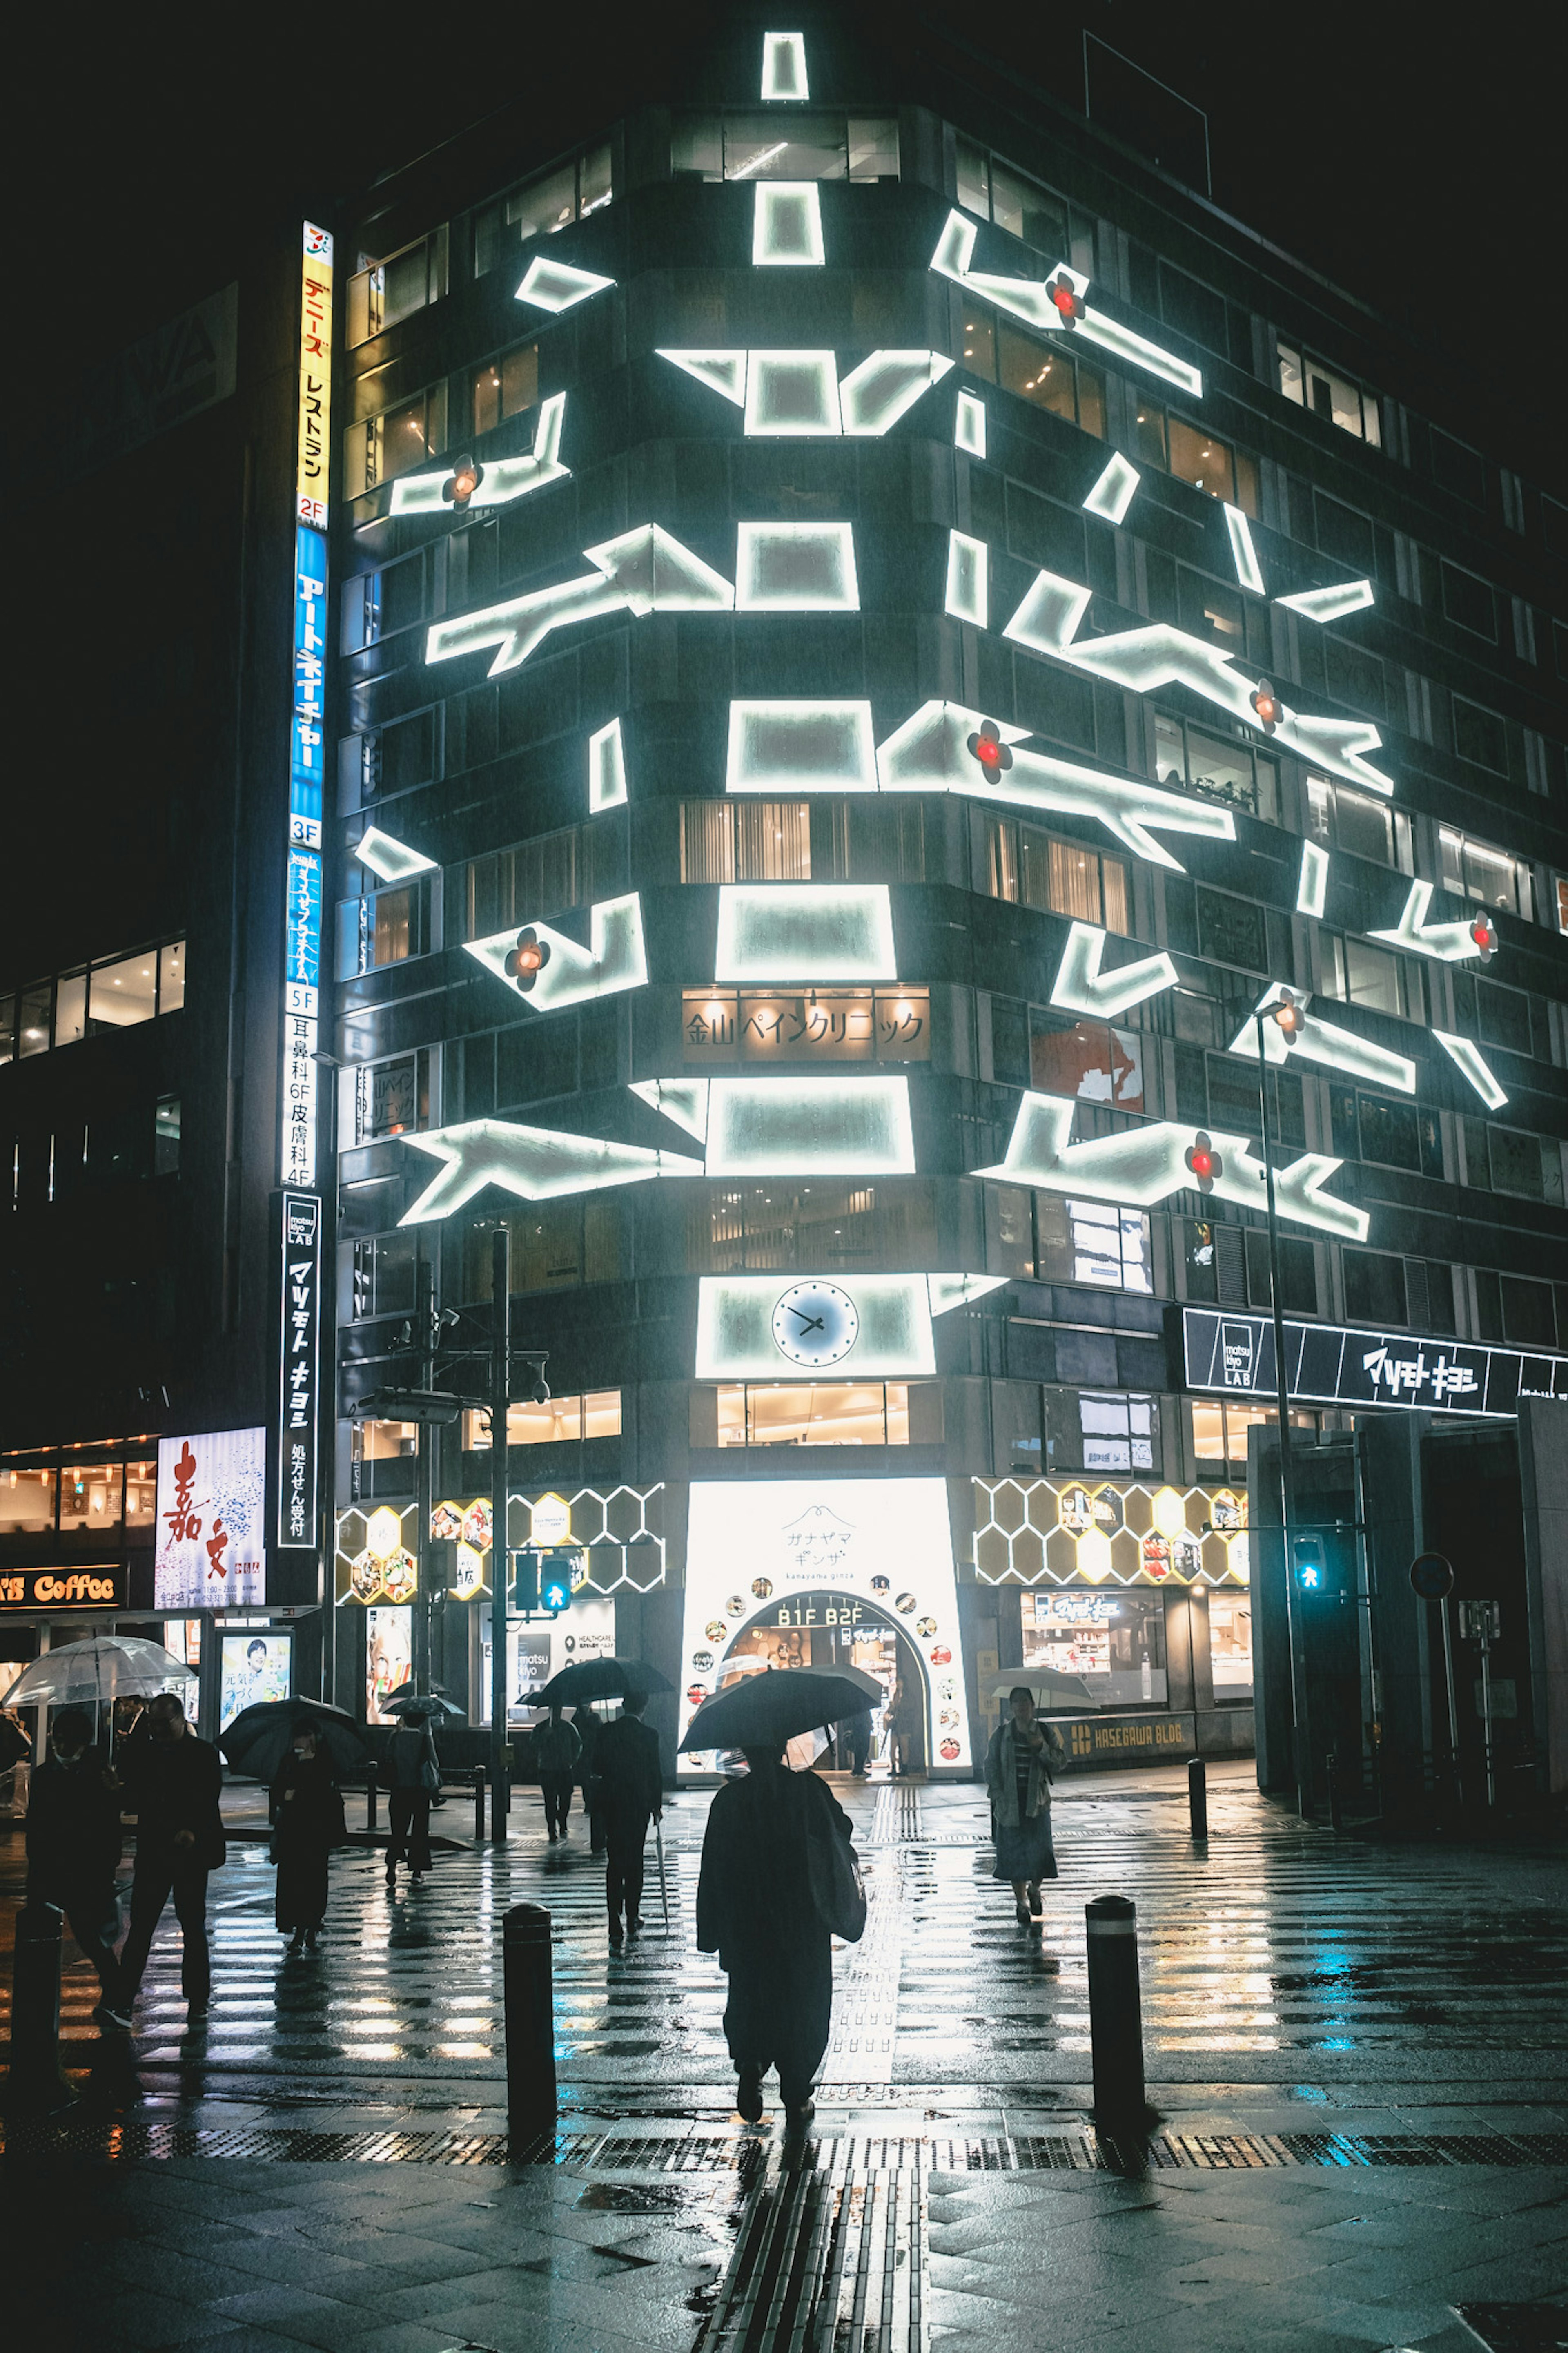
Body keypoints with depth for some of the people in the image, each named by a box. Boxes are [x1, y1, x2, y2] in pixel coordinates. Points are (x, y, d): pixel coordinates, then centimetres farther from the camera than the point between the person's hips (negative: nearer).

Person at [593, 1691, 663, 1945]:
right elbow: (655, 1774, -6)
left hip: (611, 1803, 2)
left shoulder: (607, 1731, -4)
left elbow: (598, 1765, 3)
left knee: (615, 1861, 6)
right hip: (639, 1805, -2)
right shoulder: (649, 1735, -10)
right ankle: (633, 1917, 19)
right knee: (635, 1860, 12)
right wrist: (657, 1806, 6)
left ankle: (615, 1924, -2)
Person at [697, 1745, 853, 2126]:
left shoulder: (729, 1799, -7)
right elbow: (841, 1831, 2)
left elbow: (714, 1871, -4)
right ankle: (797, 2097, 16)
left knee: (748, 1999, 16)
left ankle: (750, 2066, -8)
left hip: (746, 1927, 0)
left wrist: (711, 1934, 3)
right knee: (803, 2004, 13)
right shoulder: (810, 1789, -11)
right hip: (805, 1927, 0)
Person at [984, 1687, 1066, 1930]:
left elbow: (1061, 1760, 0)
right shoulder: (1001, 1734, 3)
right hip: (1010, 1801, 0)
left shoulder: (1045, 1732, 4)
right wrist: (997, 1792, -7)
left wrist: (1042, 1747, -16)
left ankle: (1034, 1889, 22)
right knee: (1014, 1852, 2)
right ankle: (1021, 1903, 16)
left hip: (1037, 1800, 0)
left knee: (1040, 1850, -7)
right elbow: (991, 1765, 4)